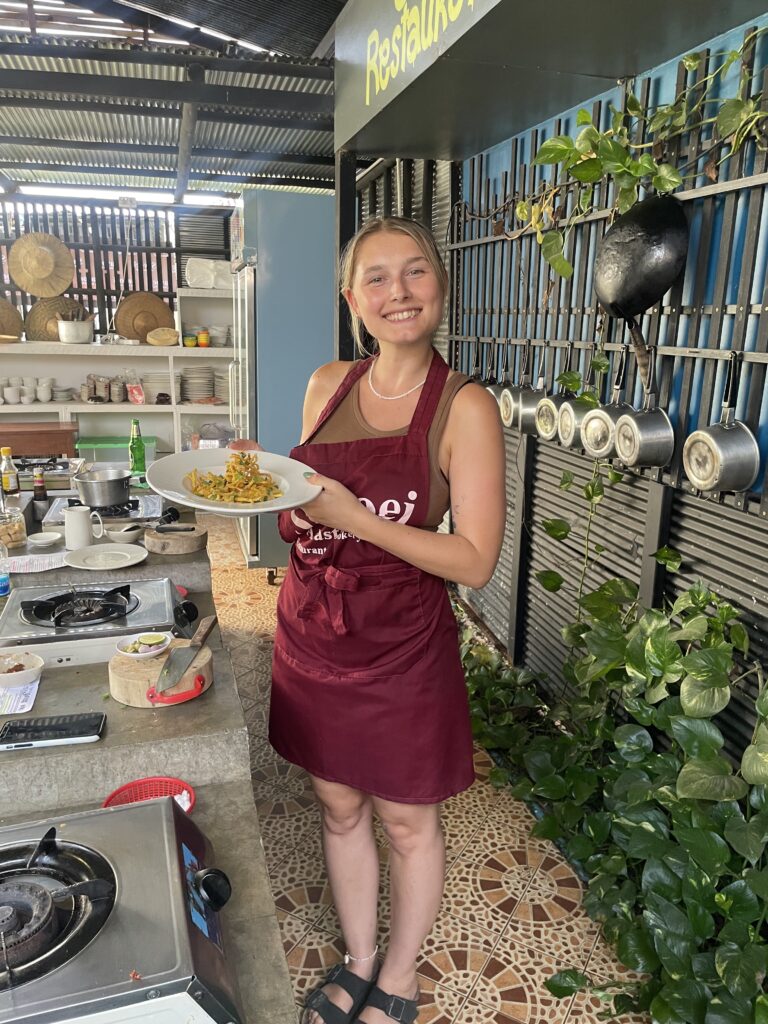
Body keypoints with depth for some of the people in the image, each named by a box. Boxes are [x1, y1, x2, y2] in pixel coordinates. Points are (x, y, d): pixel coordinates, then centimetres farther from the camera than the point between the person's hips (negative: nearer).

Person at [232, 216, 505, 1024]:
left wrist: (350, 514, -25)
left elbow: (474, 561, -18)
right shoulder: (327, 385, 1)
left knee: (407, 821, 17)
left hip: (402, 649, -4)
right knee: (339, 808, 22)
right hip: (311, 637, 5)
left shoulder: (464, 407, -14)